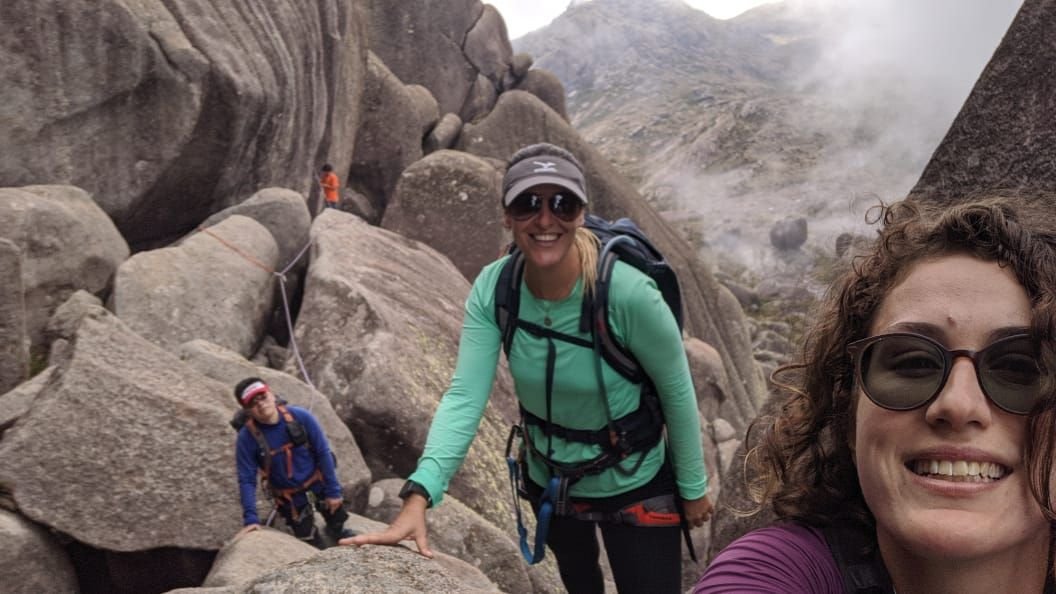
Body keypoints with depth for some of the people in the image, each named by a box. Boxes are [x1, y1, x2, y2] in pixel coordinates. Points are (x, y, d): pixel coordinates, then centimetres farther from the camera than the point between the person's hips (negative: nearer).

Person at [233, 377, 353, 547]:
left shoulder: (300, 417, -22)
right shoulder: (247, 438, -22)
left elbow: (323, 453, -13)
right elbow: (246, 480, -17)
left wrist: (333, 491, -10)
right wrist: (250, 519, -24)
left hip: (319, 485, 1)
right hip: (290, 499, -1)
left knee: (337, 523, 24)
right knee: (314, 545, 9)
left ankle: (337, 532, 58)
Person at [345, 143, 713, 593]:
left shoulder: (628, 294, -31)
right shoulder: (492, 289, -21)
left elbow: (677, 392, -18)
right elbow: (465, 396, -27)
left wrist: (693, 487, -6)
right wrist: (417, 498, -39)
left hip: (634, 487, -4)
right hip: (548, 480, 4)